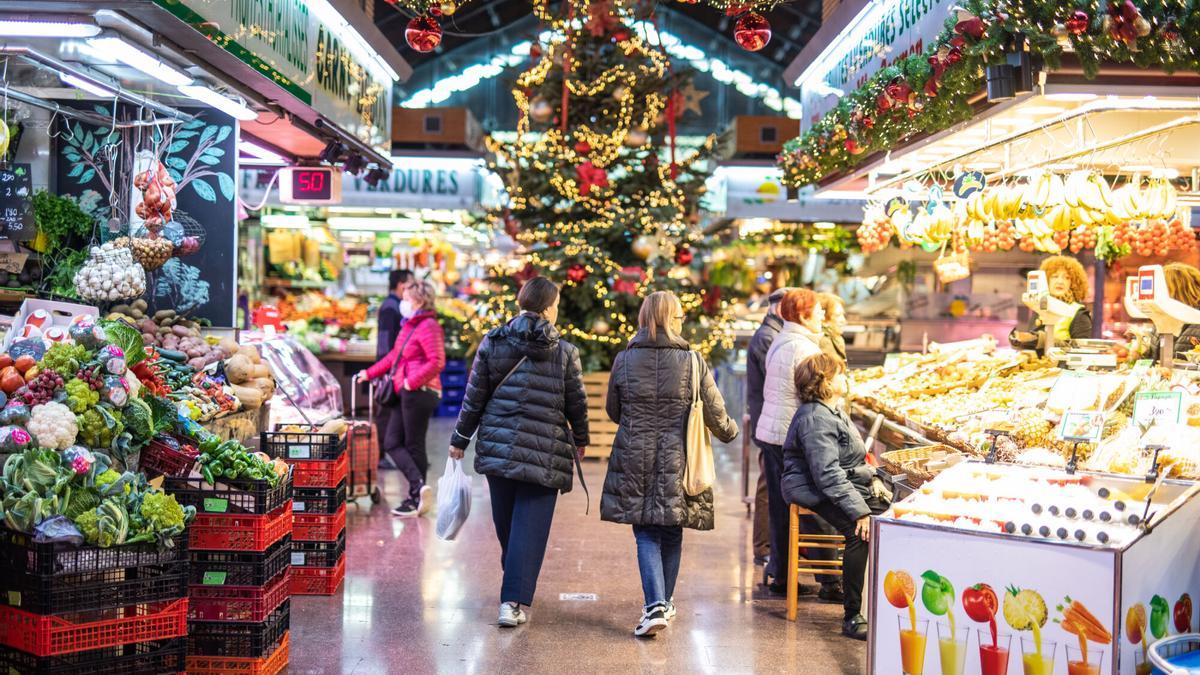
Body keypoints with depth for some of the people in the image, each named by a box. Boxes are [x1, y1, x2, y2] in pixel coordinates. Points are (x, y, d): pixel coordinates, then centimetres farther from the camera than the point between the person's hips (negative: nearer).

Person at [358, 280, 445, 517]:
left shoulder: (429, 326, -13)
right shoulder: (409, 325, 17)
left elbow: (437, 362, -23)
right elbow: (394, 356, 27)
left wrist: (412, 381, -21)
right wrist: (369, 373, 30)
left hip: (419, 393, -10)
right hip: (405, 393, 10)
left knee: (414, 446, -3)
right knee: (392, 442, 6)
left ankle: (416, 500, 3)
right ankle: (419, 486, 3)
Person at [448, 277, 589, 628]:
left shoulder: (492, 344, 0)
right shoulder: (564, 352, -4)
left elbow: (474, 398, 3)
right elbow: (577, 402, 3)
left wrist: (460, 439, 14)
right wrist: (580, 440, 20)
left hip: (497, 449, 3)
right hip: (544, 454, -3)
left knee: (505, 522, 18)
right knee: (530, 528, 1)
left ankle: (515, 583, 37)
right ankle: (514, 602, -5)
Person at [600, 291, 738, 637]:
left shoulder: (625, 359, -3)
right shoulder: (693, 361, -5)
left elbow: (613, 410, 10)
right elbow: (715, 412, 2)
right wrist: (729, 431, 25)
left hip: (635, 459, 0)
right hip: (678, 460, 0)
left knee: (646, 534, 4)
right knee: (672, 535, 15)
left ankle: (655, 605, -11)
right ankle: (665, 602, 29)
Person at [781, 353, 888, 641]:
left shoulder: (833, 410, 14)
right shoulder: (815, 419, -19)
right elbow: (828, 475, -25)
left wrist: (871, 478, 12)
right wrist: (860, 511, -27)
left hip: (849, 486, 10)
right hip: (818, 495, -10)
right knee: (861, 533, -30)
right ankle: (852, 617, -22)